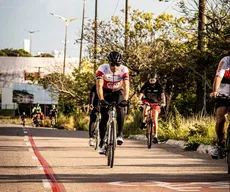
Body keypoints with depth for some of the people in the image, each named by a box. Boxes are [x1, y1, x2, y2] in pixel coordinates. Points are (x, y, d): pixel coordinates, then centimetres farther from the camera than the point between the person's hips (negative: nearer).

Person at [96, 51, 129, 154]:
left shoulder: (124, 70, -26)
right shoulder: (102, 69, -29)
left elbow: (126, 86, -34)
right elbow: (99, 86, -36)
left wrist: (125, 100, -50)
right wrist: (101, 100, -50)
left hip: (118, 92, 0)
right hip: (106, 92, 0)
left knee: (120, 108, -30)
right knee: (104, 117, -7)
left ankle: (120, 134, -22)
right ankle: (101, 143, 5)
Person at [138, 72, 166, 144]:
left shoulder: (159, 87, -15)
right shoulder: (145, 86, -14)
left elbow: (162, 95, -27)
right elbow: (141, 94, -26)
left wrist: (163, 103, -46)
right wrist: (139, 100, -47)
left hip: (156, 103, 0)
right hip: (147, 101, 0)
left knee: (155, 119, -12)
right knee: (145, 108, -36)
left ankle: (155, 136, -7)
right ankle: (144, 122, -12)